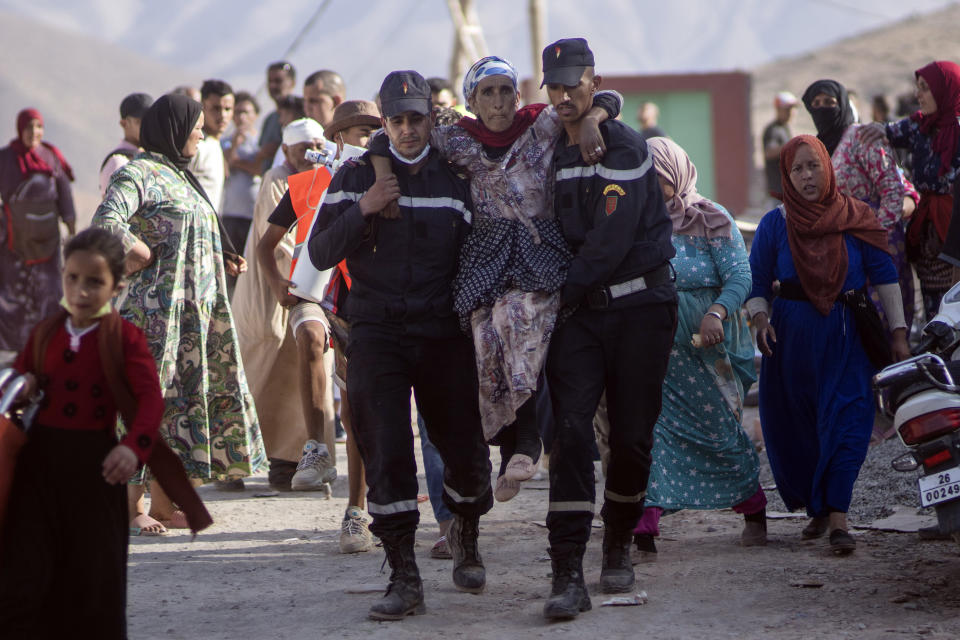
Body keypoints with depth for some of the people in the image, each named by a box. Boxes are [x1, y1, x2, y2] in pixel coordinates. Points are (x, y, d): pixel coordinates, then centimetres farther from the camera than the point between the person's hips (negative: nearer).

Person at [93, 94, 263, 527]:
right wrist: (139, 254, -17)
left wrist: (223, 264, 13)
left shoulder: (179, 176, 20)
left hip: (195, 309, 10)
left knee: (188, 397, 8)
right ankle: (130, 504, -5)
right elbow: (106, 221, -25)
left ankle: (165, 503, 14)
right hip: (157, 308, -10)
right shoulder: (139, 174, -10)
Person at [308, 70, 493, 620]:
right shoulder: (356, 178, 5)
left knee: (466, 451, 3)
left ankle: (466, 534, 33)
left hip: (443, 335, 1)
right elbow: (321, 254, 0)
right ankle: (405, 577, -5)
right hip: (376, 333, -1)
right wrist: (362, 210, -14)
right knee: (386, 454, -9)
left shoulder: (456, 182, 6)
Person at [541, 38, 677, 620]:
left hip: (641, 304, -3)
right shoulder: (551, 153, 10)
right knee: (572, 428, -12)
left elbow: (612, 238, -16)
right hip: (579, 309, 3)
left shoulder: (624, 147, -9)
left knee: (632, 435, 3)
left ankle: (619, 548, 25)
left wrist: (566, 293, -12)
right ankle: (569, 575, -17)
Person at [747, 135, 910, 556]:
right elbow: (757, 284, 4)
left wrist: (898, 332, -2)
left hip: (848, 337, -2)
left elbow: (885, 277, 4)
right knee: (796, 431, 6)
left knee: (845, 425, -12)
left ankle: (838, 520, -17)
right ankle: (817, 510, 25)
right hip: (792, 338, 2)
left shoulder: (857, 218, 3)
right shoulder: (775, 225, 4)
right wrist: (759, 318, -16)